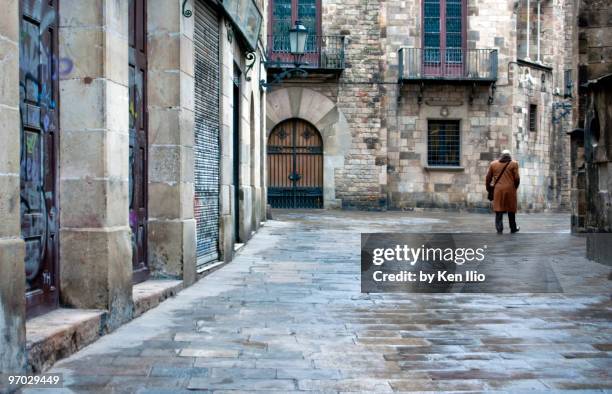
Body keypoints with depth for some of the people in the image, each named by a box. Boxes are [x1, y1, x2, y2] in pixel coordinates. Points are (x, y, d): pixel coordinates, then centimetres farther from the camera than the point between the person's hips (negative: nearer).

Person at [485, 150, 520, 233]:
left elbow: (488, 178, 10)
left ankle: (499, 229, -7)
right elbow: (517, 178, -3)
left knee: (499, 211, 3)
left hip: (498, 190, 1)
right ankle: (513, 228, 21)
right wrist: (515, 187, 13)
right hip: (510, 189, -1)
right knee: (511, 210, 12)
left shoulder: (493, 164, 8)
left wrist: (488, 188, 22)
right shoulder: (513, 164, 1)